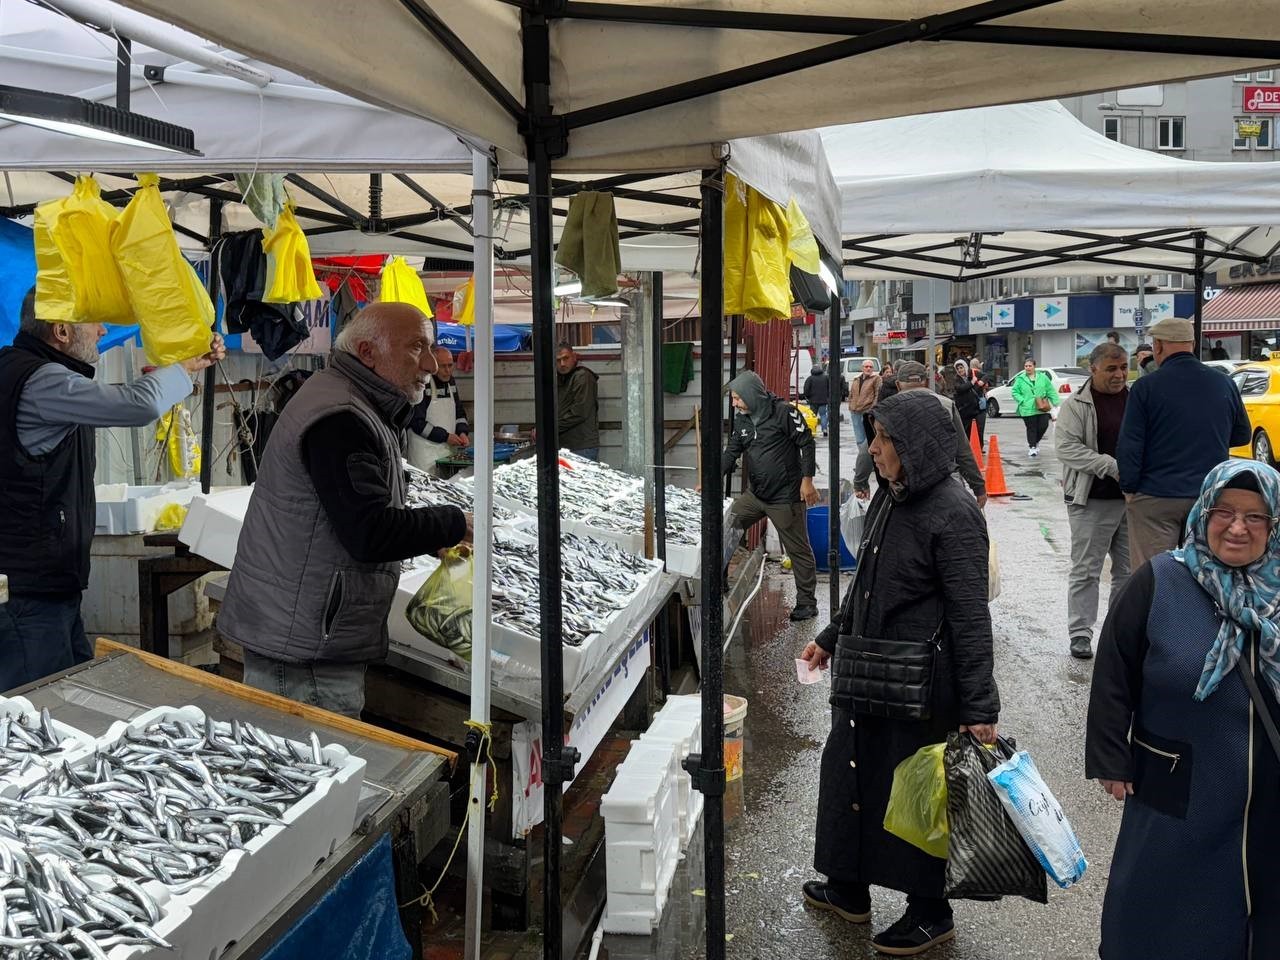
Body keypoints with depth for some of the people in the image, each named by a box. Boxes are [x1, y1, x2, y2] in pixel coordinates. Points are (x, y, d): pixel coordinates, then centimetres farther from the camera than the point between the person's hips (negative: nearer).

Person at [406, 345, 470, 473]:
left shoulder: (451, 382, 10)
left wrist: (463, 432, -1)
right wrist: (445, 436, -15)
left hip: (449, 449, 7)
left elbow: (459, 413, 18)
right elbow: (417, 422, -15)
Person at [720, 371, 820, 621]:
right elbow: (731, 452, 10)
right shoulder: (741, 420, 7)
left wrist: (807, 480, -16)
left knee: (798, 550, 2)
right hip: (755, 495, 7)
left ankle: (807, 603, 13)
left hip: (786, 497, -7)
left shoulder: (784, 412, -14)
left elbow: (806, 443, -12)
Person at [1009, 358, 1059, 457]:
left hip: (1042, 408, 2)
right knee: (1031, 428, -1)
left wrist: (1056, 403, 2)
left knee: (1043, 426, -1)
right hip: (1028, 409, -2)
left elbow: (1051, 391, 8)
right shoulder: (1020, 379, 2)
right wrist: (1022, 401, -9)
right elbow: (1014, 392, 3)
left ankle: (1036, 442, 26)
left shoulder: (1043, 377, 6)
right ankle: (1032, 447, 12)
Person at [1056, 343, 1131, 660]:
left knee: (1129, 569, 12)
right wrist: (1112, 466, -21)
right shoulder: (1076, 405, -5)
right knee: (1085, 570, 1)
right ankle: (1080, 633, 9)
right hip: (1091, 502, -4)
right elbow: (1067, 448, -14)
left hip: (1133, 499, 4)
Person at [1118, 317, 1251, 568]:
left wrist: (1129, 488, -2)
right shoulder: (1225, 384, 3)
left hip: (1155, 499, -4)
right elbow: (1242, 435, 16)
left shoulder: (1146, 387, -10)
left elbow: (1130, 446, -12)